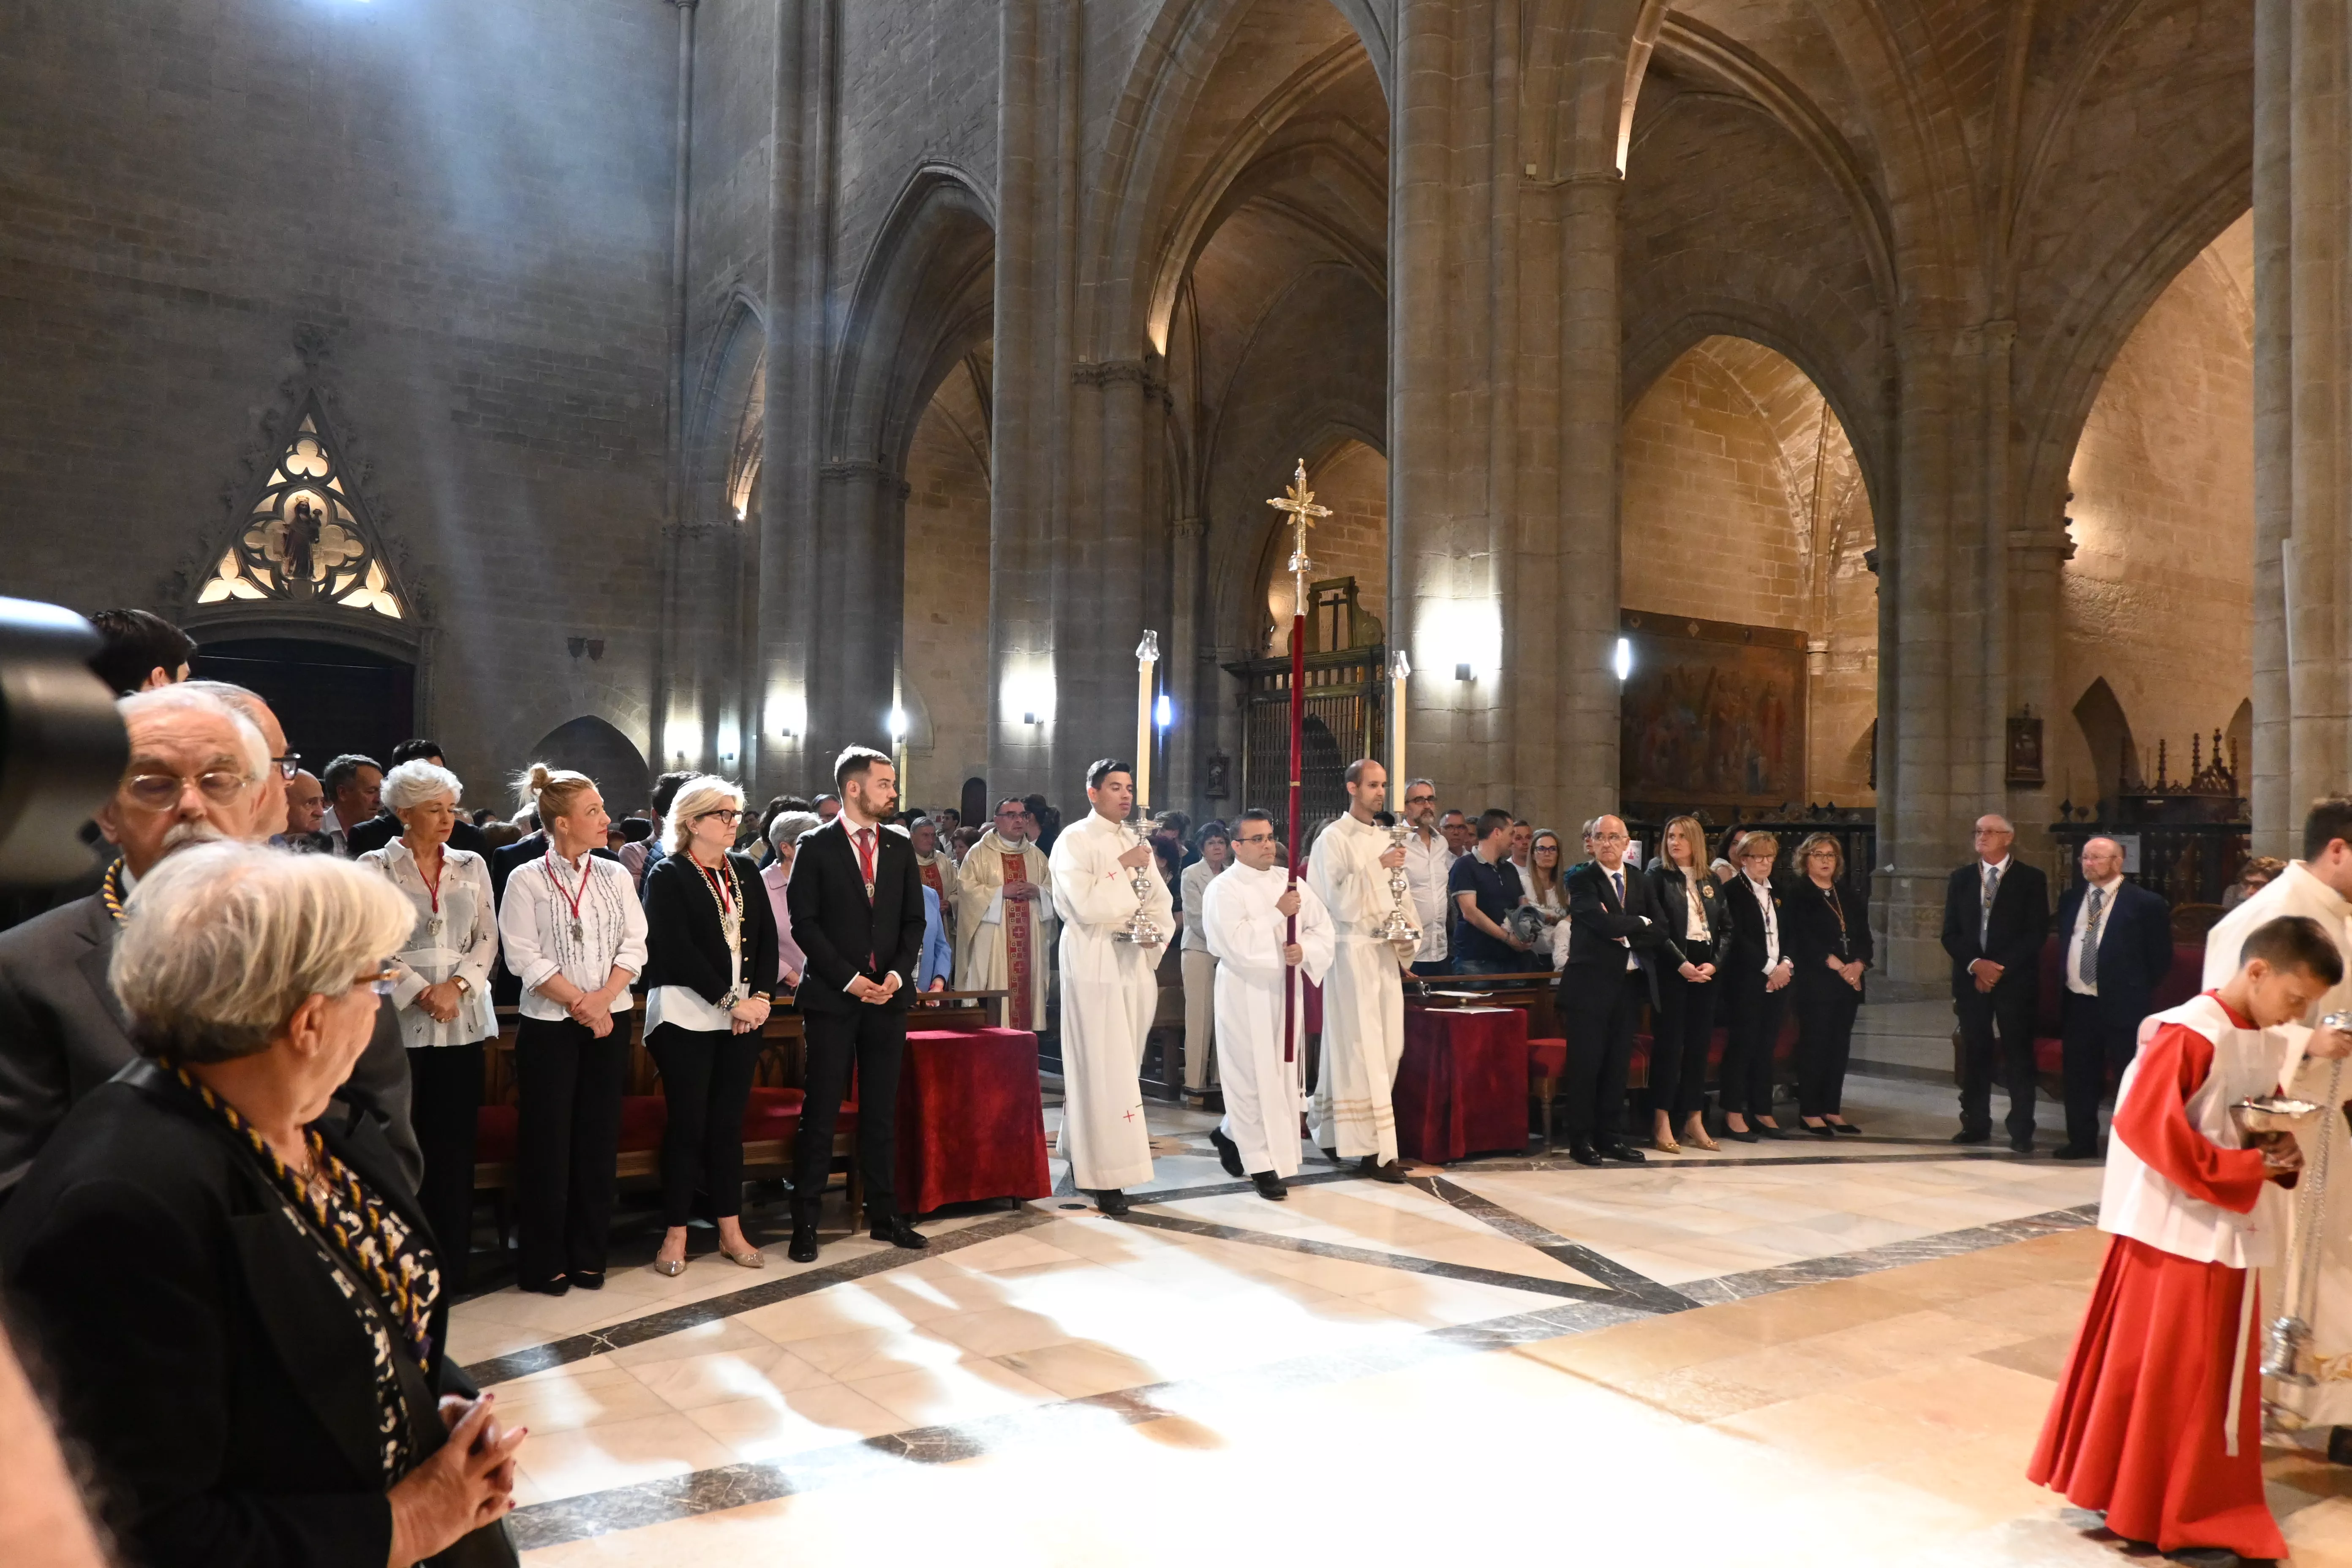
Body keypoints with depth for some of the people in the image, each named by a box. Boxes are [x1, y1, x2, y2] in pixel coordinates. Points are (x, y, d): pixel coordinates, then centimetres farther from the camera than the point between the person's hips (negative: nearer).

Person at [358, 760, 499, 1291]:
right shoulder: (376, 867, 1)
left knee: (455, 1143, 5)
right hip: (400, 1021, -3)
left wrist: (457, 985, -8)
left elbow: (488, 938, 7)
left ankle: (451, 1261, 13)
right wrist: (421, 993, -13)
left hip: (463, 1021, 3)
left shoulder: (471, 866, 11)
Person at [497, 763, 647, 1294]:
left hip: (609, 1021, 4)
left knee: (599, 1137, 7)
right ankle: (543, 1262, 13)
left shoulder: (615, 875, 5)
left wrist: (603, 999, -11)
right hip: (549, 1024, -3)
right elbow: (526, 959, -11)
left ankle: (588, 1255, 19)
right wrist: (579, 1002, -14)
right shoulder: (527, 881, -6)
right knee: (547, 1141, 2)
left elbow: (634, 945, 2)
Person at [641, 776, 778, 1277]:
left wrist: (759, 996, -6)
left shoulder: (746, 871, 11)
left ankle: (731, 1232, 16)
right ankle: (675, 1236, 10)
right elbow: (679, 951, -14)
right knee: (688, 1125, 0)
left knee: (728, 1124, 9)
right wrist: (730, 1001, -16)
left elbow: (767, 938, 8)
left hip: (742, 1014, 5)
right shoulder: (667, 876, -5)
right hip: (688, 1016, -5)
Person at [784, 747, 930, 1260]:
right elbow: (805, 923, -6)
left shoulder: (900, 848, 10)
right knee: (821, 1112, 0)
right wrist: (850, 979, -12)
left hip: (888, 996, 4)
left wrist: (898, 975, -5)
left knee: (882, 1111, 9)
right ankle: (805, 1220, 8)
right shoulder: (815, 846, -2)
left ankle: (883, 1214, 17)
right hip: (833, 996, -4)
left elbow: (914, 921, 10)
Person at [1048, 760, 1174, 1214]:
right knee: (1102, 1069, -7)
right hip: (1095, 966, -7)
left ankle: (1084, 1158, 22)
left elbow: (1161, 904, 15)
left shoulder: (1137, 844, 15)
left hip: (1136, 965, 7)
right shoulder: (1074, 840, -5)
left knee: (1124, 1063, 10)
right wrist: (1123, 868, -14)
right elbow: (1086, 905, -16)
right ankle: (1105, 1177, -4)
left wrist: (1156, 933, -5)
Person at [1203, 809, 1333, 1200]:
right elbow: (1236, 944, -20)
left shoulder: (1290, 882, 9)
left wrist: (1305, 950, -13)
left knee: (1283, 1074, 12)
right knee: (1255, 1077, -2)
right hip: (1246, 996, -6)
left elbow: (1323, 928, 6)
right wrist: (1278, 914, -18)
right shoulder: (1223, 889, -8)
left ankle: (1230, 1134, 33)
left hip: (1286, 991, 6)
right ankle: (1262, 1165, 8)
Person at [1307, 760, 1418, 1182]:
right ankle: (1373, 1148, -6)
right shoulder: (1334, 838, -6)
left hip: (1385, 953, 8)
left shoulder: (1385, 838, 16)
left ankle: (1334, 1131, 18)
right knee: (1361, 1049, -8)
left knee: (1389, 1047, 7)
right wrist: (1377, 866, -19)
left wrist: (1405, 939, 4)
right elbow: (1336, 899, -14)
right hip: (1351, 952, -7)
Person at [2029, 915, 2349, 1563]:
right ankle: (2140, 1505, 16)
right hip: (2177, 1232, -9)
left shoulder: (2268, 1046, 7)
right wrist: (2246, 1170, -21)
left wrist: (2279, 1150, -2)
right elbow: (2144, 1125, -25)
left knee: (2221, 1371, 17)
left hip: (2234, 1233, 9)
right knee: (2159, 1372, 2)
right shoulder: (2187, 1036, -20)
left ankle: (2207, 1504, 31)